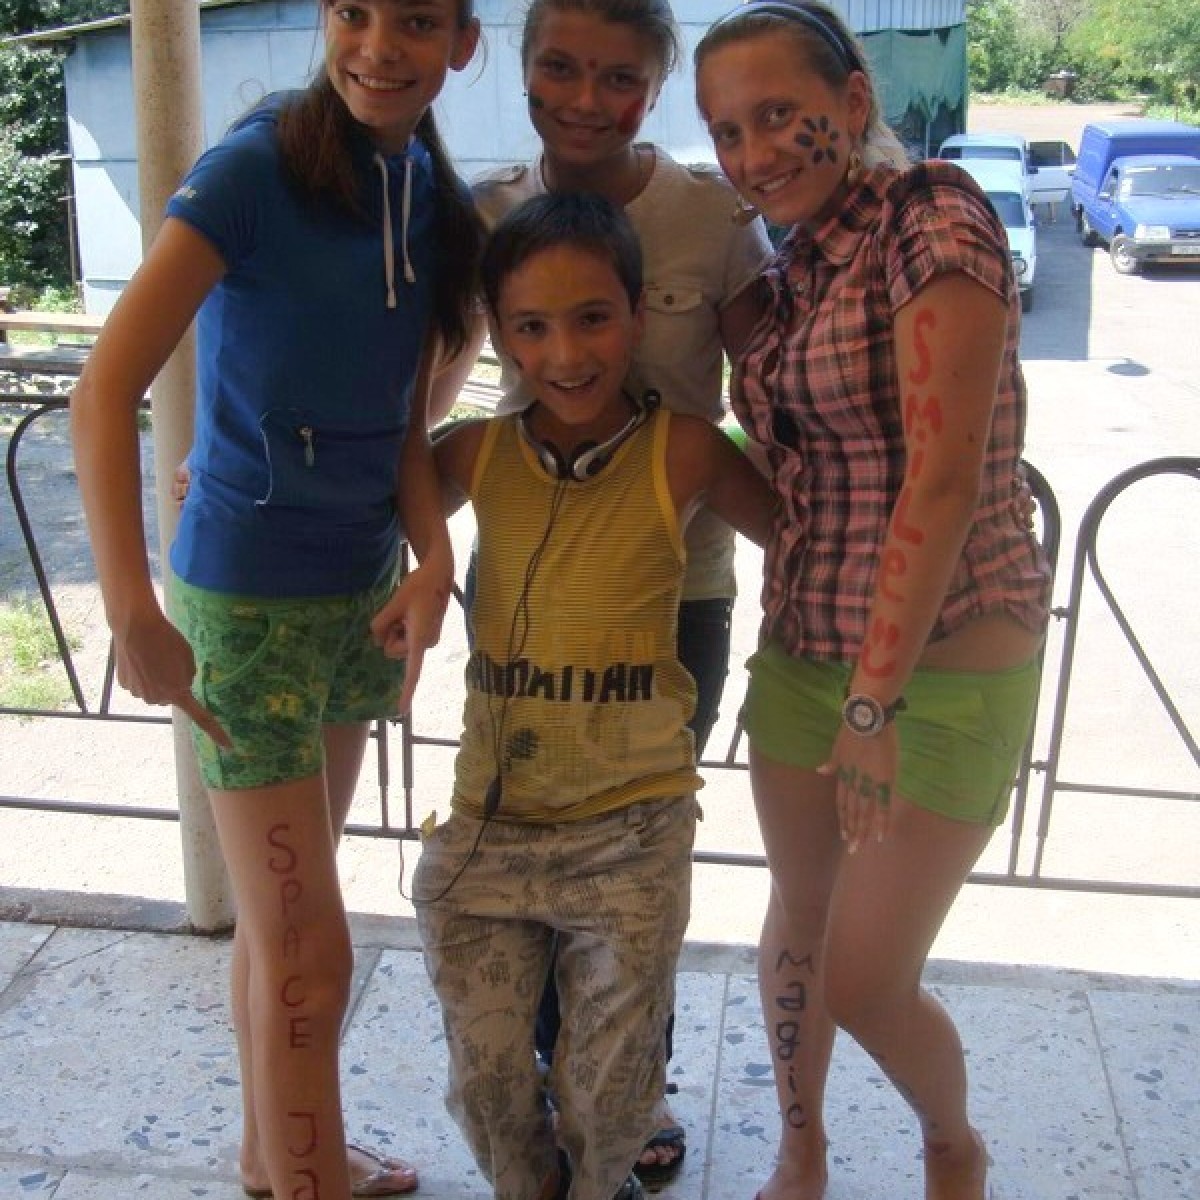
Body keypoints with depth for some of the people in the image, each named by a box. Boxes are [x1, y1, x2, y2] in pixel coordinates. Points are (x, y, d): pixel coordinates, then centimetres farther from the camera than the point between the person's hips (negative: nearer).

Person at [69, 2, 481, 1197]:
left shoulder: (434, 197, 3)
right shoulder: (257, 167, -16)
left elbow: (404, 419, 3)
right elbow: (106, 391, -22)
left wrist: (432, 556, -15)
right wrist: (131, 608, -31)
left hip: (362, 584, 7)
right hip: (249, 594, -7)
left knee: (281, 908, 22)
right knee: (308, 946, -1)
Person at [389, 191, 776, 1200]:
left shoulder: (681, 453, -10)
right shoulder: (477, 456, -2)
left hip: (630, 833, -2)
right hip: (487, 822, 2)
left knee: (610, 1098, 9)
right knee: (487, 1083, 10)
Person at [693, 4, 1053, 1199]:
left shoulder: (930, 215, -14)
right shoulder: (790, 269, 9)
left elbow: (944, 477, -22)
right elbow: (795, 479, 11)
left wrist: (876, 698, -24)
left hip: (945, 659, -6)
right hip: (802, 648, 7)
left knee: (863, 980, 0)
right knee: (799, 920, 17)